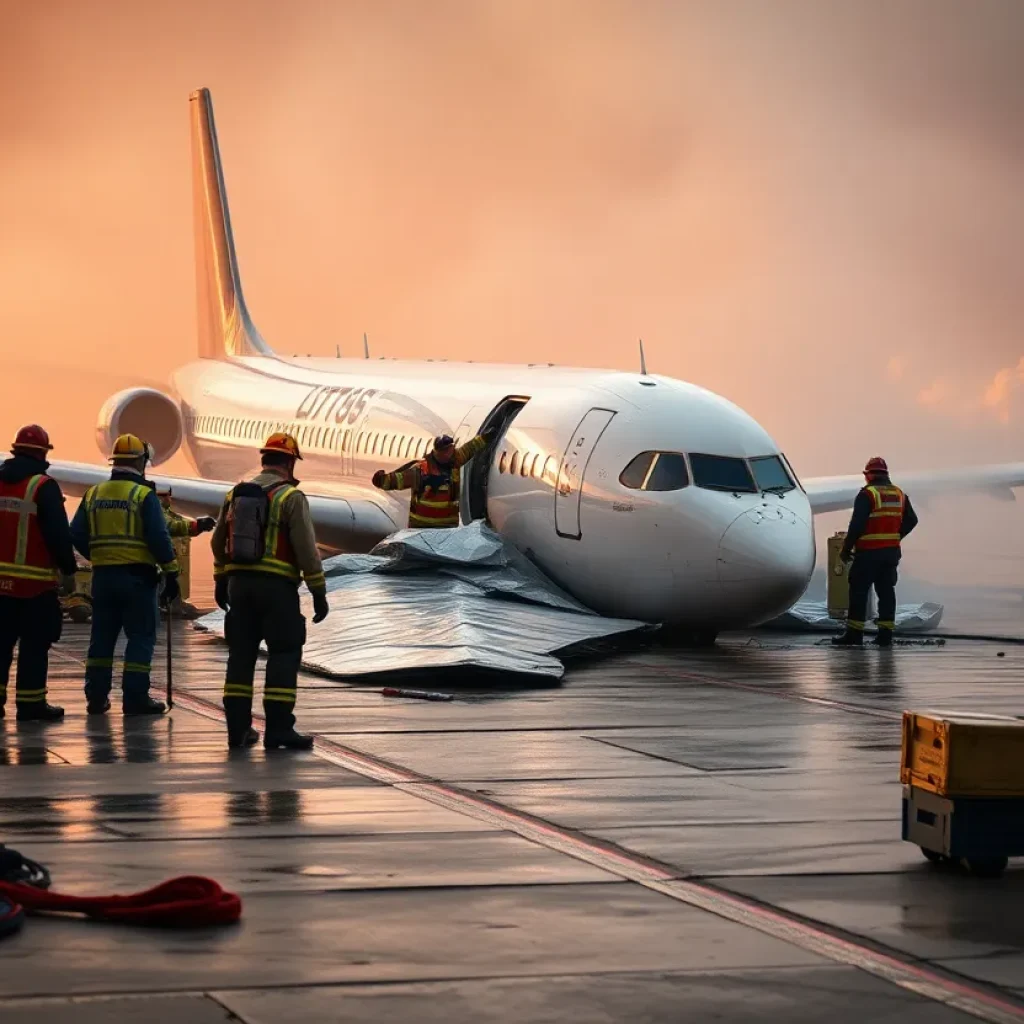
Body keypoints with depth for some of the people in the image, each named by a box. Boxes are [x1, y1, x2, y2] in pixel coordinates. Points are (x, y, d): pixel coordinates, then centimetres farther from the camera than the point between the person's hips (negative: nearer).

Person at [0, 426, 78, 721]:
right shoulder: (43, 486, -12)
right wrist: (68, 571, -6)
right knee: (34, 643, -1)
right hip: (35, 580, -6)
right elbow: (59, 533, -14)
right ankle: (30, 704, -3)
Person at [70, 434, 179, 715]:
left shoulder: (93, 494, 7)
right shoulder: (144, 495, -9)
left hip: (103, 575, 5)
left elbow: (77, 535, 7)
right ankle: (135, 697, -1)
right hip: (137, 576, -5)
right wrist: (171, 573, -8)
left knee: (102, 636, 12)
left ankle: (96, 697, 14)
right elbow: (159, 538, -14)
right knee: (141, 637, 1)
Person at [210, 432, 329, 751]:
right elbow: (306, 549, -11)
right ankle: (278, 728, -8)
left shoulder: (235, 494, 12)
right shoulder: (291, 497, -7)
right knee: (284, 655, -2)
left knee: (241, 654, 10)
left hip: (240, 584, 6)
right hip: (277, 587, -6)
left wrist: (221, 581, 30)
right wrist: (319, 593, -7)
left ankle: (238, 727, 10)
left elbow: (219, 542, 20)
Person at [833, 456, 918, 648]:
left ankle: (854, 633, -2)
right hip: (891, 551, 6)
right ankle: (885, 634, 6)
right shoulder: (899, 494, 10)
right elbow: (911, 520, 15)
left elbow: (857, 524, -16)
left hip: (869, 552, -6)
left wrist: (846, 549, -8)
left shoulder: (867, 494, -12)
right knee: (886, 591, 9)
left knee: (859, 591, -1)